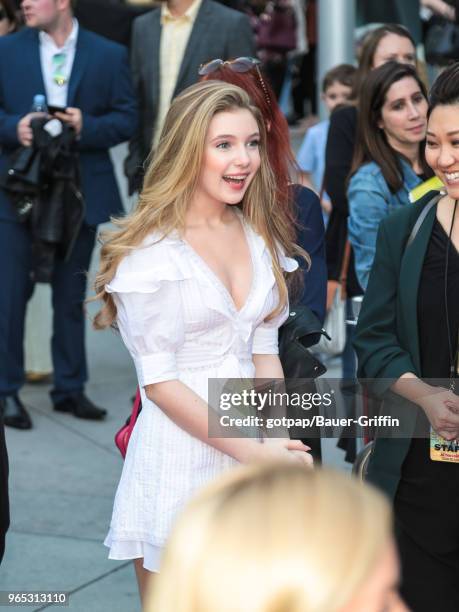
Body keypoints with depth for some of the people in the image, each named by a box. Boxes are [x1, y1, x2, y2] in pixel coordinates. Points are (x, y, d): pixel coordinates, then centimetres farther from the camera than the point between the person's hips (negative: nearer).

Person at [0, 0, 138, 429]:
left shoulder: (109, 55, 2)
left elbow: (126, 118, 0)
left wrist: (87, 127, -17)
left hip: (80, 192, 0)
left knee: (71, 295, 11)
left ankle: (69, 388, 21)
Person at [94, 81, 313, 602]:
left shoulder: (261, 237, 8)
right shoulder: (149, 251, -11)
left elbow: (265, 355, 9)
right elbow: (159, 382, -14)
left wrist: (279, 443, -6)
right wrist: (254, 452, -16)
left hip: (250, 452, 6)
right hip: (177, 455, -5)